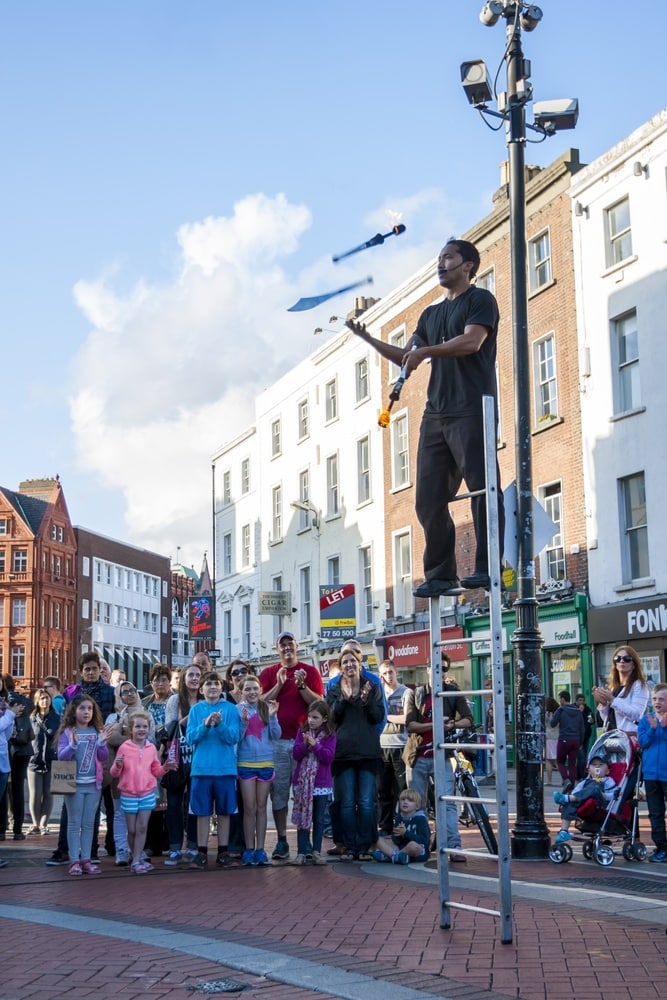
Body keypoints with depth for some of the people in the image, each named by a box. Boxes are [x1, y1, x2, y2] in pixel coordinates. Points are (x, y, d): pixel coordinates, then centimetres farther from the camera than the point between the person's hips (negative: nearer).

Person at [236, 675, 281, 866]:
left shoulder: (268, 708, 2)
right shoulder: (237, 709, -2)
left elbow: (276, 735, -2)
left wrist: (272, 716, -16)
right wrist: (243, 721, -21)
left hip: (266, 763, 2)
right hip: (245, 763, -2)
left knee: (261, 807, 7)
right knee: (249, 808, 1)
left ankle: (260, 849, 12)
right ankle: (249, 849, 7)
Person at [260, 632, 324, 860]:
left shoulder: (310, 672, 9)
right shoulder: (268, 673, 12)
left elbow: (319, 703, 2)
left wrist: (302, 685, -11)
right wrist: (279, 684, -8)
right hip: (277, 741, 1)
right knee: (278, 791, 0)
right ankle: (281, 841, 5)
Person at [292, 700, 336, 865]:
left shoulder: (329, 735, -2)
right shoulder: (302, 732, 4)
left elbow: (328, 757, -12)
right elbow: (296, 755, -2)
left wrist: (315, 745, -20)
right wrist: (304, 744, -19)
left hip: (322, 784, -1)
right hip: (302, 782, 1)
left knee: (319, 819, 7)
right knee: (303, 818, 4)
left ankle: (316, 852, 14)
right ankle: (302, 852, 7)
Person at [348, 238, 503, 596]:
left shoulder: (480, 300, 4)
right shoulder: (431, 314, 26)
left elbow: (471, 341, -13)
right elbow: (405, 358, 24)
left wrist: (426, 351, -19)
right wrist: (366, 337, 15)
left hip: (471, 411, -7)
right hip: (435, 415, 7)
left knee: (482, 489, -8)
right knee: (429, 499, 1)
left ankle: (487, 569, -7)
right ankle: (441, 575, 6)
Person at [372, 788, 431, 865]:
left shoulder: (420, 818, -9)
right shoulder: (399, 818, 9)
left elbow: (424, 840, -19)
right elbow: (395, 841, 5)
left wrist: (406, 833, -26)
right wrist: (397, 834, -19)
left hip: (420, 852, -6)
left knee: (413, 844, -40)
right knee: (379, 840, -3)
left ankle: (388, 855, -21)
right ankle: (395, 856, -27)